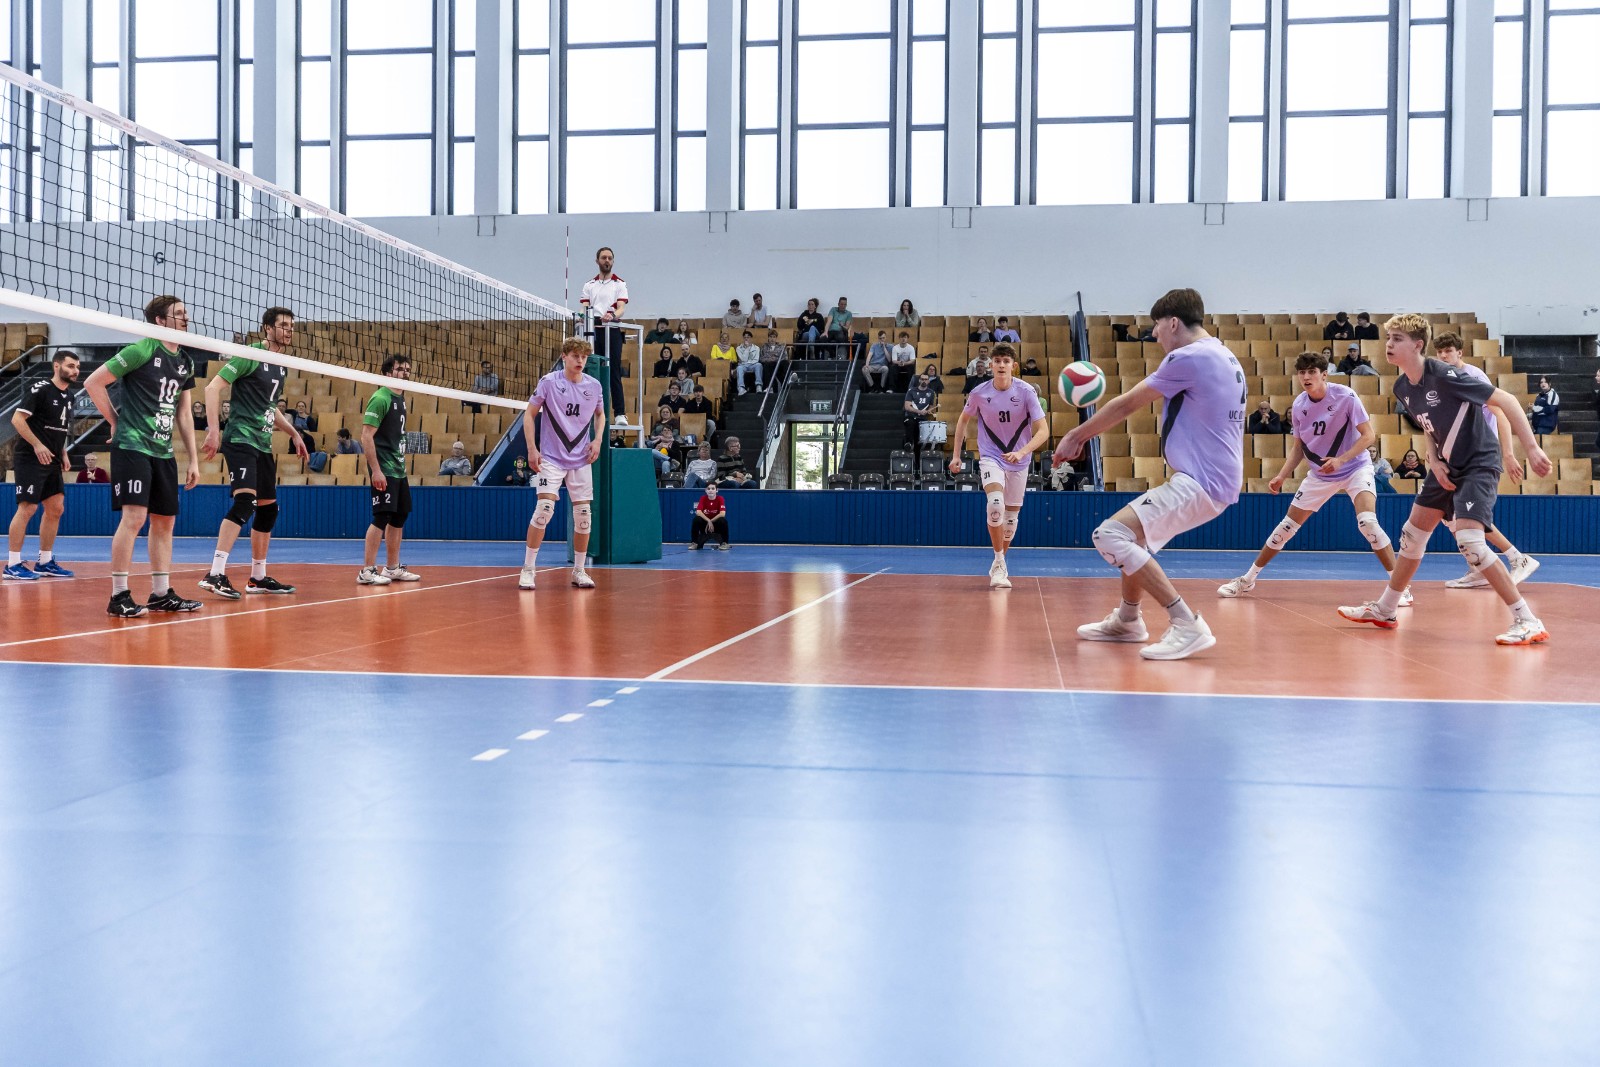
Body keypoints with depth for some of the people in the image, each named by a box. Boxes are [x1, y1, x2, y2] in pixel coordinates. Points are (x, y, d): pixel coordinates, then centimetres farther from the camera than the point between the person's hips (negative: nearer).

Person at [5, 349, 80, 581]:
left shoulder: (68, 395, 13)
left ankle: (45, 562, 17)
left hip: (51, 461, 8)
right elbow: (17, 419, -16)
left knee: (56, 508, 8)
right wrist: (37, 445, -22)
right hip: (30, 458, -8)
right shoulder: (40, 389, -12)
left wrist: (63, 453, 12)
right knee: (27, 508, -10)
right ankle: (13, 565, -4)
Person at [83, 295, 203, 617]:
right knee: (134, 516, -13)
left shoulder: (186, 362, 13)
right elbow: (93, 383, -7)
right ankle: (119, 597, -7)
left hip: (164, 452, 8)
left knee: (165, 521, 9)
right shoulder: (143, 350, -9)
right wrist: (116, 421, -5)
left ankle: (162, 594, 16)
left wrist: (193, 458, 15)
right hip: (132, 447, -8)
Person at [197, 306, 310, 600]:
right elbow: (214, 386, -13)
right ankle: (215, 575, -26)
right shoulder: (250, 355, -8)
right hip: (241, 439, -9)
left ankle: (258, 578, 22)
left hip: (263, 445, 9)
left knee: (268, 508, 11)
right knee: (245, 501, -24)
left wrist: (294, 433, 23)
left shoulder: (282, 366, 17)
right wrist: (213, 429, -21)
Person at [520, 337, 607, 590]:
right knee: (544, 508, -15)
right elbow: (529, 414, -1)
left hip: (581, 460, 4)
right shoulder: (548, 382, -6)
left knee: (583, 515, 2)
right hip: (551, 458, -3)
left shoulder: (594, 385, 3)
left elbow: (600, 414, 21)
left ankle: (579, 571, 16)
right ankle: (527, 569, -4)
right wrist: (532, 448, -9)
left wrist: (597, 439, 4)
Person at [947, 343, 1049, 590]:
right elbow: (963, 420, 10)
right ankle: (999, 563, -16)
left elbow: (1043, 430, -18)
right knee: (996, 504, -28)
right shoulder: (979, 393, -9)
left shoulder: (1026, 392, -14)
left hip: (1019, 462, 1)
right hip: (991, 458, -1)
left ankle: (999, 564, 31)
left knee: (1011, 517, 7)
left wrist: (1021, 452, -33)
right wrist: (956, 454, 7)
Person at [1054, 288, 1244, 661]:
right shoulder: (1225, 358, 17)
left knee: (1110, 535, -19)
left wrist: (1077, 434, 6)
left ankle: (1188, 626, -22)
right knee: (1135, 532, 27)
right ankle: (1127, 620, 37)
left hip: (1200, 482, -10)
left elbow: (1126, 405, -6)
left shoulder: (1188, 357, -12)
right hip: (1217, 479, 10)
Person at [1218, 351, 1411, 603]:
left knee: (1367, 521, -26)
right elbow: (1298, 448, 6)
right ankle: (1247, 579, 17)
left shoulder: (1345, 396, -19)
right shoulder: (1298, 406, -5)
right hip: (1320, 474, 4)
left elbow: (1369, 435, -17)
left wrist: (1340, 460, -29)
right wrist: (1281, 476, -7)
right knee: (1287, 526, 5)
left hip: (1355, 468, -4)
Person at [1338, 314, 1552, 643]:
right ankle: (1384, 610, 28)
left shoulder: (1444, 375, -24)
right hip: (1446, 467, 9)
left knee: (1468, 540, -22)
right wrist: (1434, 460, 0)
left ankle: (1528, 622, -15)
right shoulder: (1403, 387, 1)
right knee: (1412, 535, 13)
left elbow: (1506, 401, -22)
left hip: (1479, 464, -9)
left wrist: (1532, 448, -28)